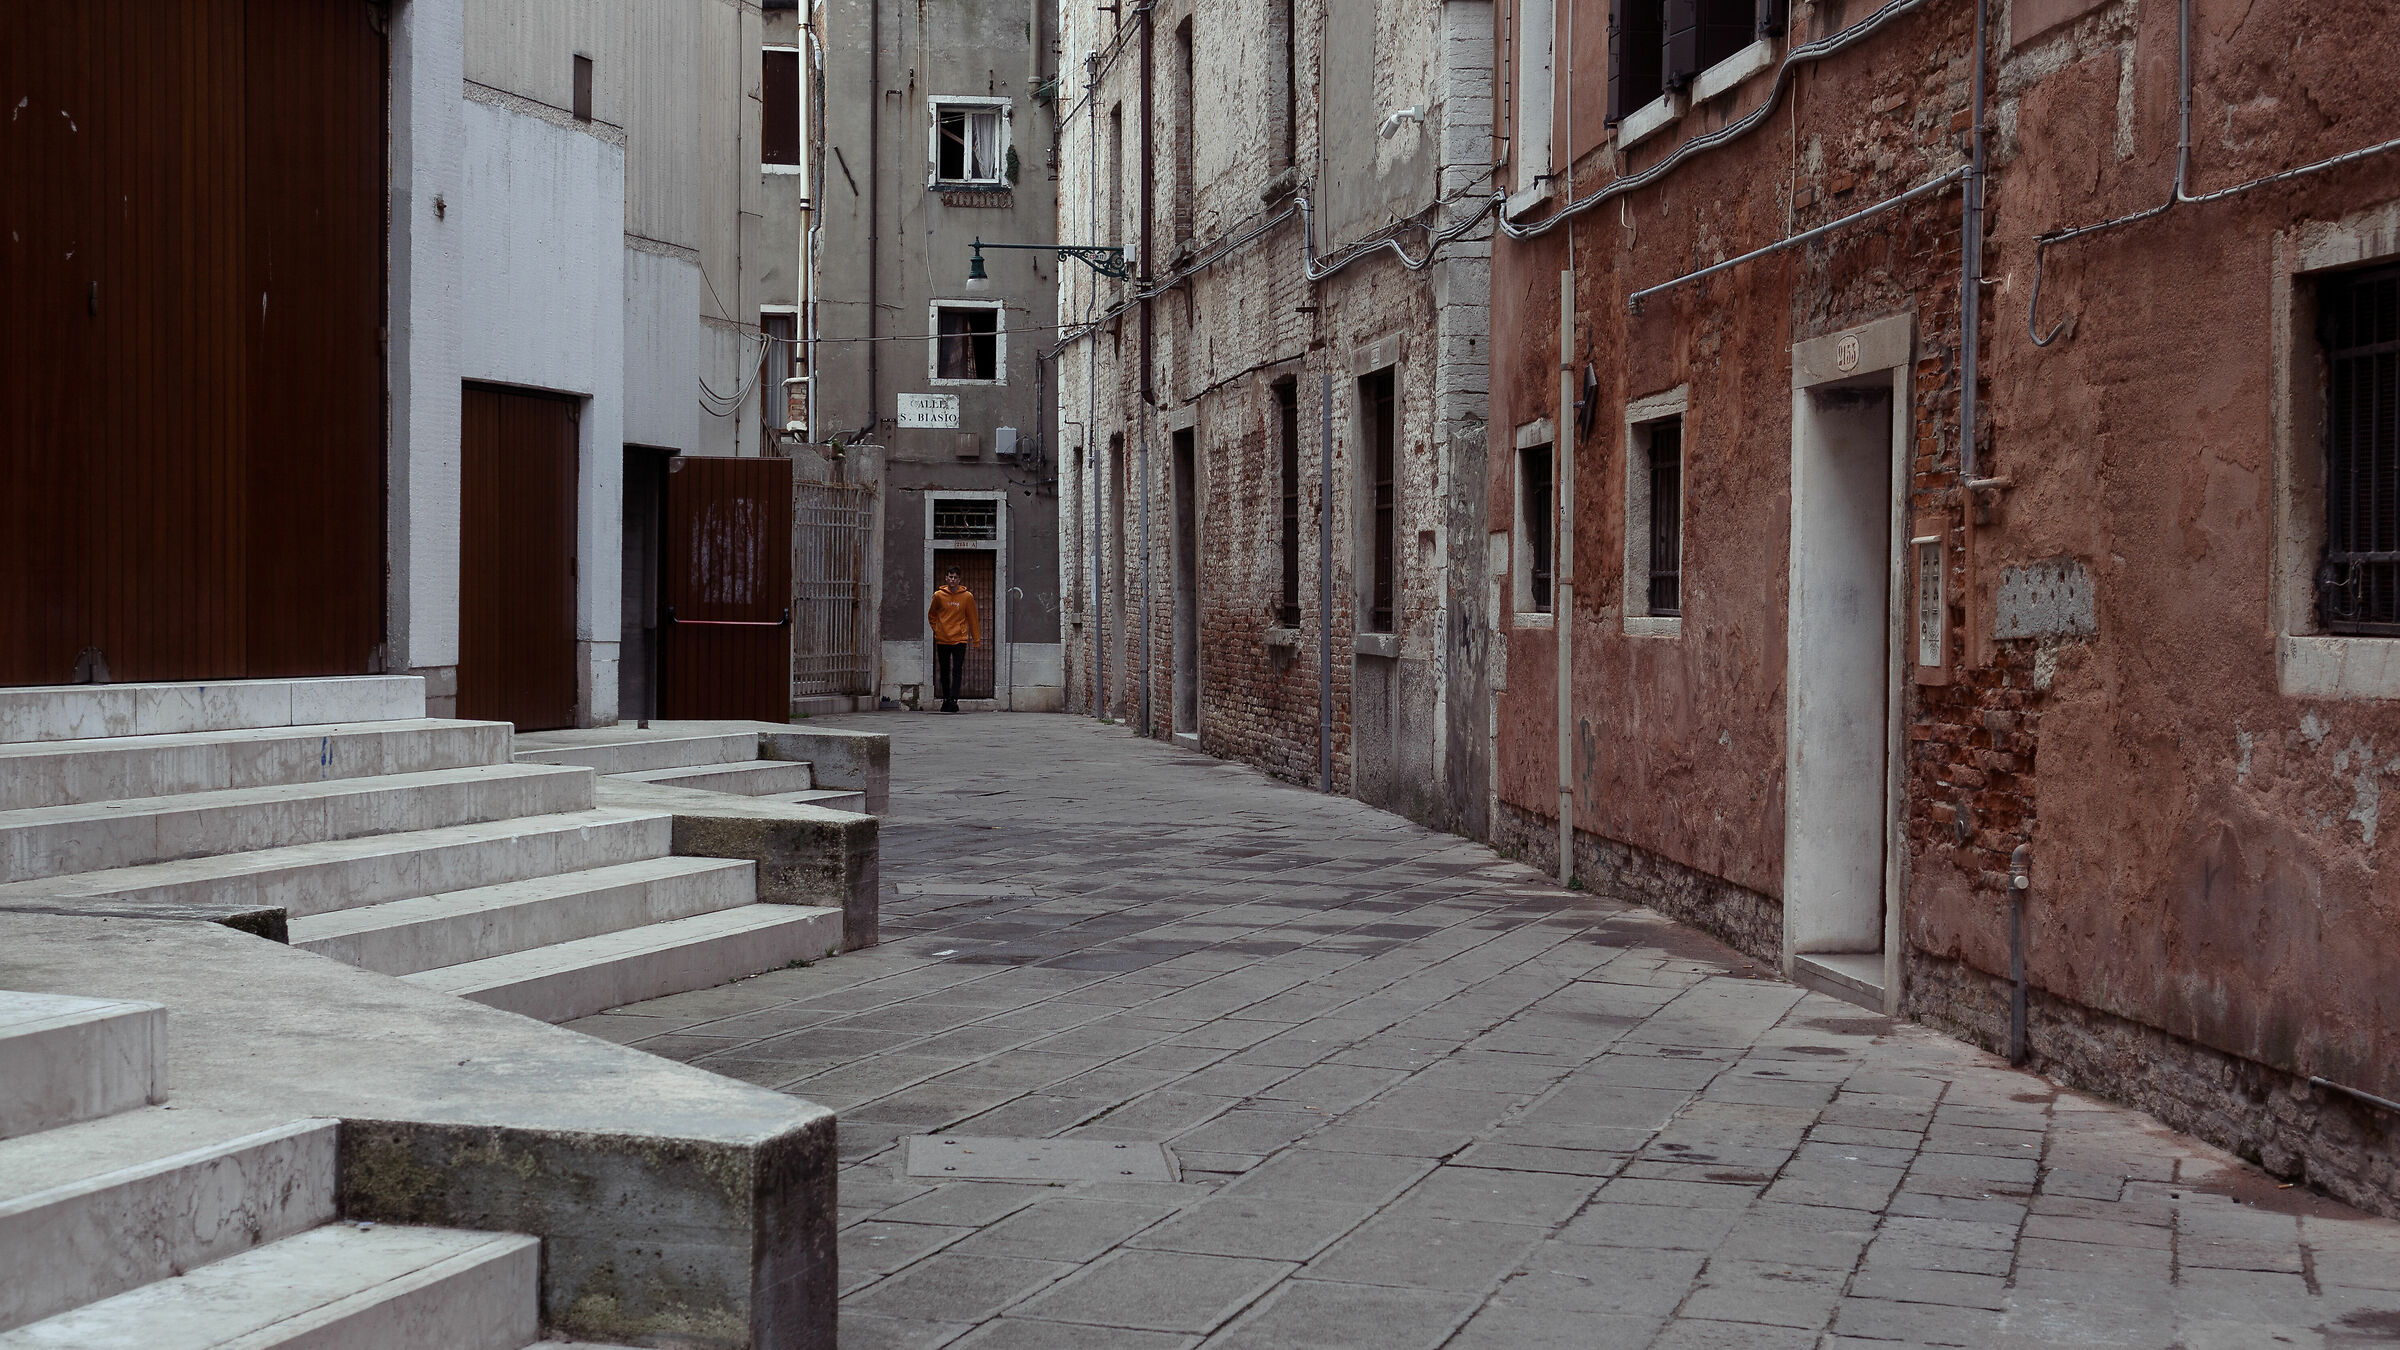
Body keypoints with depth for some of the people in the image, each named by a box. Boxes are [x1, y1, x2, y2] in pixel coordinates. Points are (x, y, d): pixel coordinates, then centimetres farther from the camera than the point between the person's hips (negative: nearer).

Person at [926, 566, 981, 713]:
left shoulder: (967, 596, -2)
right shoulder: (939, 596, 1)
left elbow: (973, 618, 4)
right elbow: (931, 615, 17)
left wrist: (976, 640, 4)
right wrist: (936, 629, 6)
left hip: (960, 639, -2)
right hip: (942, 640, 2)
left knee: (957, 671, -12)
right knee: (944, 672, 9)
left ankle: (953, 700, -15)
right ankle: (946, 700, 21)